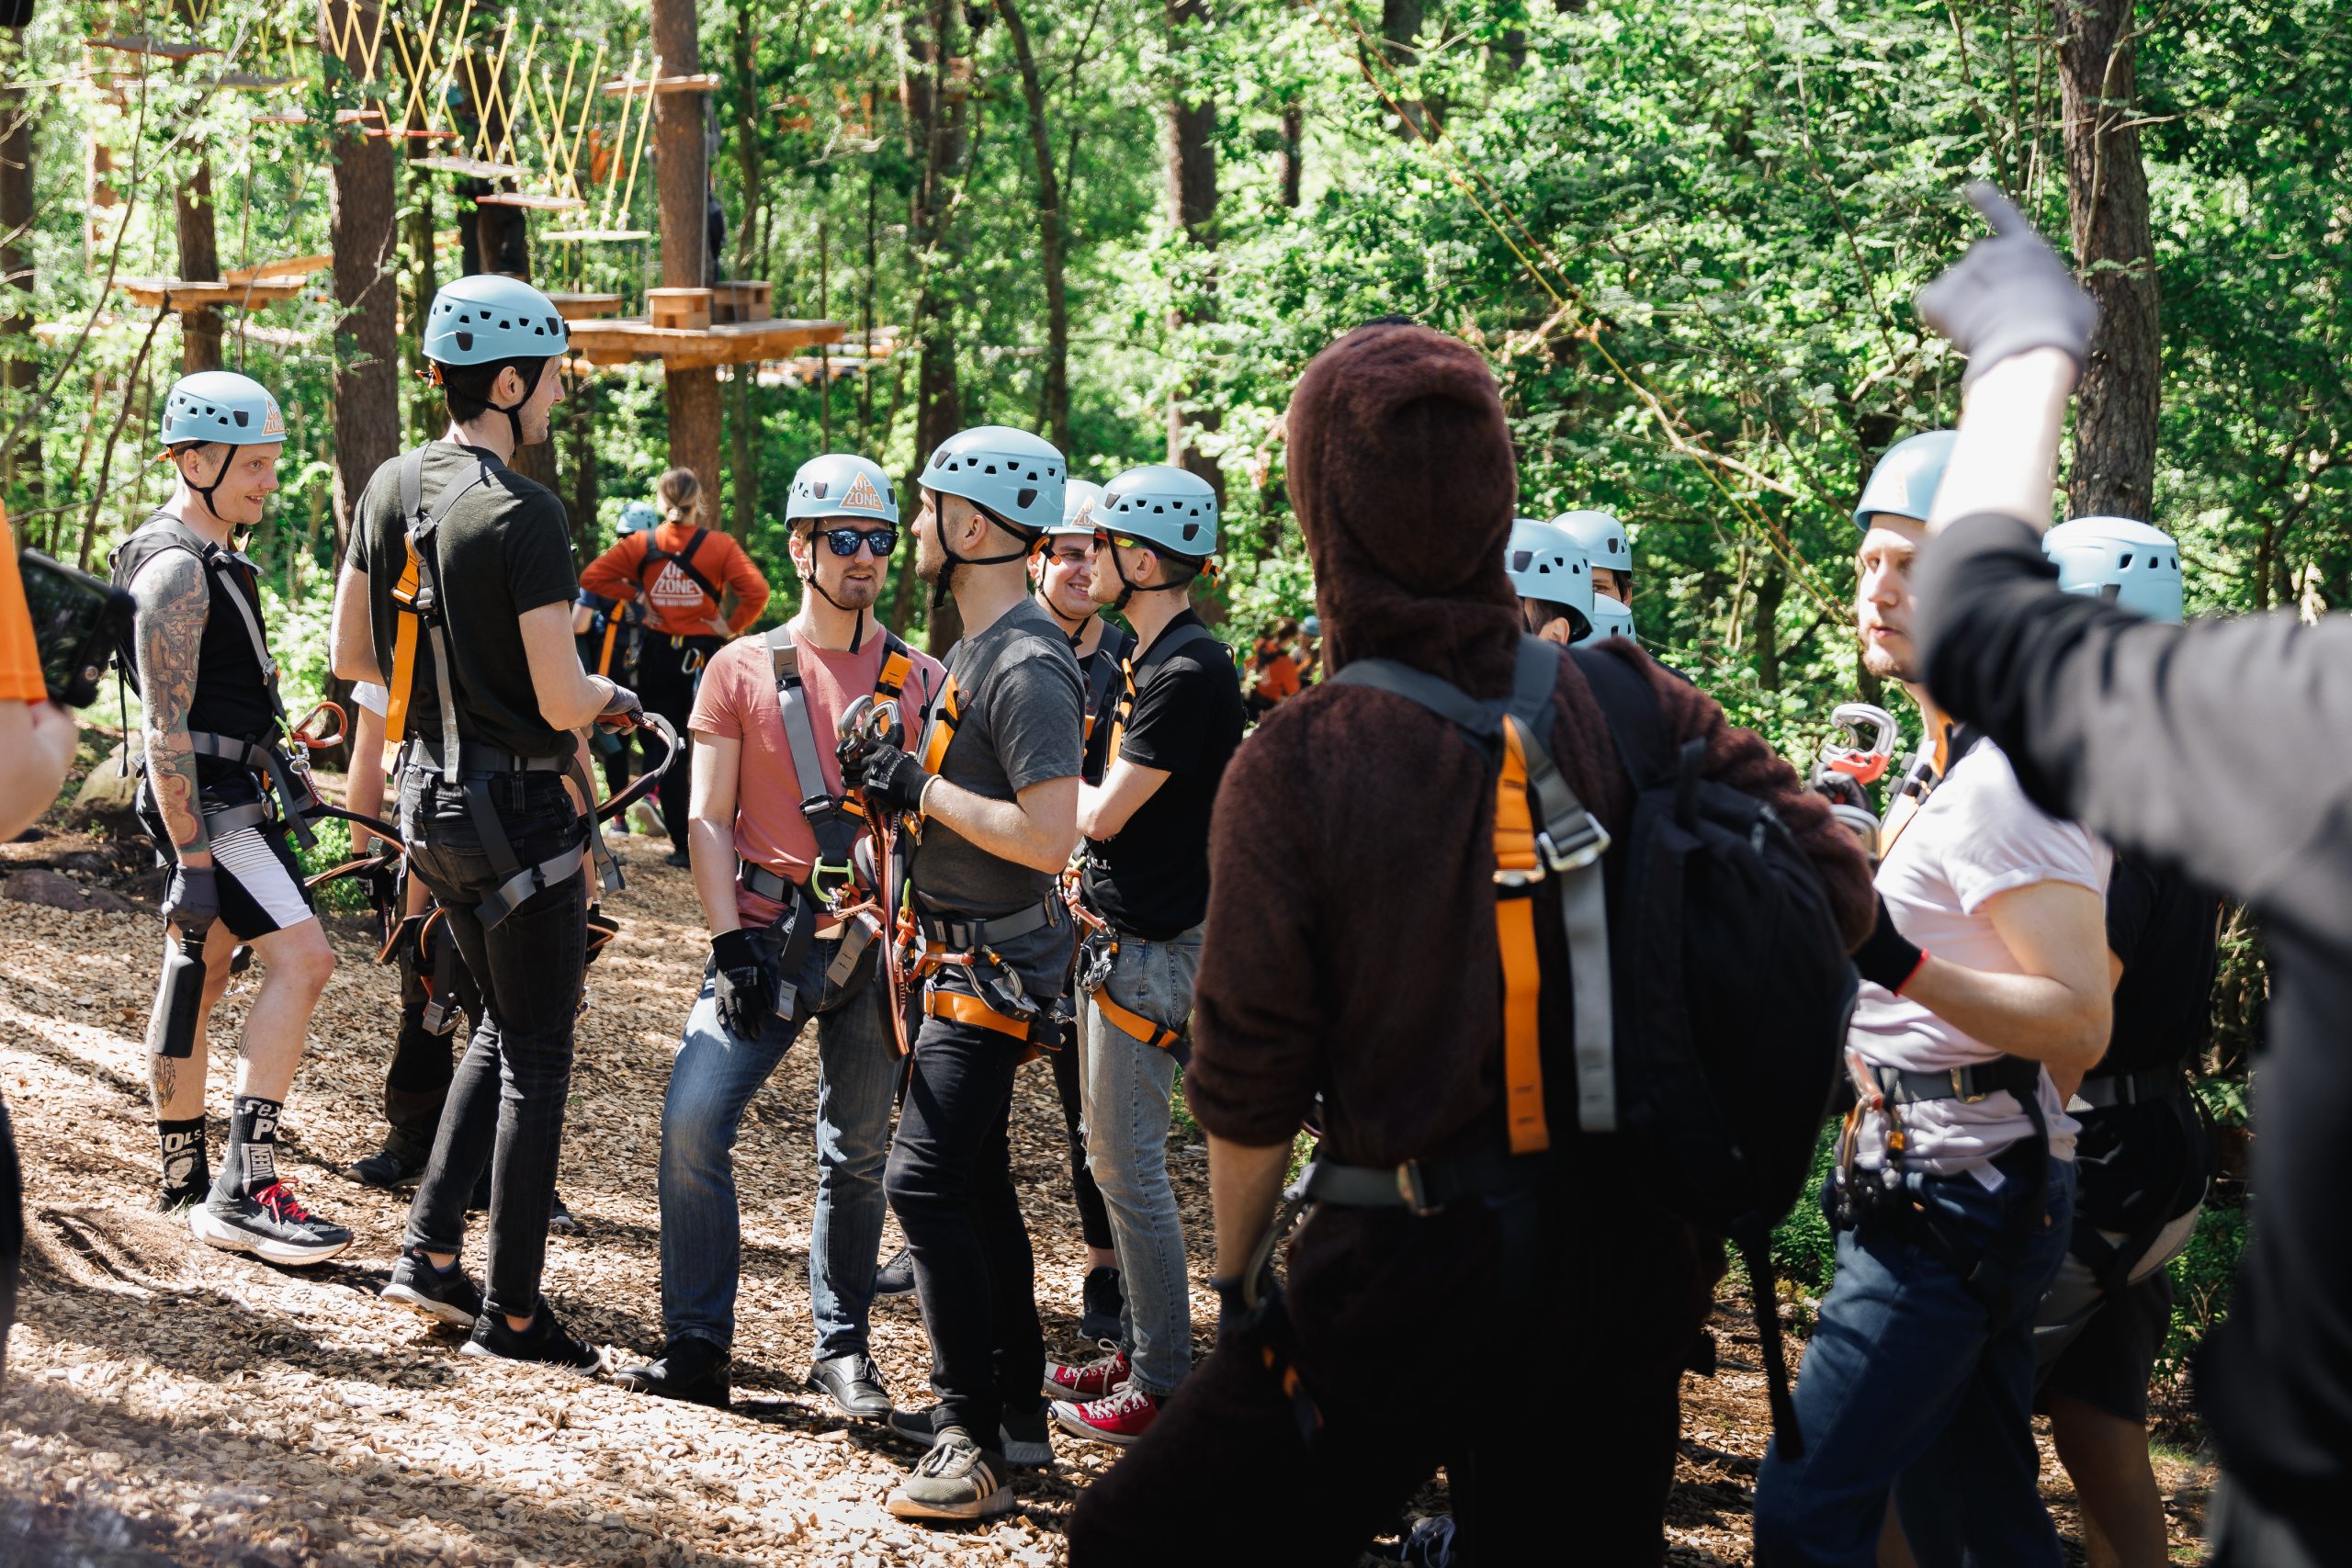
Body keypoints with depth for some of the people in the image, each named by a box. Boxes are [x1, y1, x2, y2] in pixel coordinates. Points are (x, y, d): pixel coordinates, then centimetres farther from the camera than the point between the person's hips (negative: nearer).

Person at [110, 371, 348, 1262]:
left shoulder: (208, 557, 17)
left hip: (227, 797, 10)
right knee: (301, 959, -18)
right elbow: (165, 728, -21)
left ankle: (184, 1180, 21)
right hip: (203, 803, -10)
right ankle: (245, 1190, -22)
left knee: (195, 980, 14)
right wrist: (194, 861, -24)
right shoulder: (174, 569, -16)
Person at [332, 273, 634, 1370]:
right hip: (520, 808, -8)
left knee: (503, 1025, 22)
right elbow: (562, 701, -21)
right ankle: (510, 1314, 7)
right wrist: (613, 697, 0)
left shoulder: (390, 488, 4)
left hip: (428, 795, 8)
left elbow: (352, 654, 12)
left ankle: (429, 1250, 16)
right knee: (537, 1060, 3)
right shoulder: (525, 517, -20)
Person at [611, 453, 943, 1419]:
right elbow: (710, 819, 2)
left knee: (856, 1154, 5)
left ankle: (842, 1350, 18)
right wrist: (729, 942, -8)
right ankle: (696, 1346, -6)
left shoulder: (921, 681, 7)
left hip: (873, 947, 1)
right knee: (693, 1122, -13)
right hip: (765, 934, 0)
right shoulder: (743, 669, 5)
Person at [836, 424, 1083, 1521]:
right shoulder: (977, 652, 11)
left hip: (995, 966, -11)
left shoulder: (1027, 667, -21)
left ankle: (974, 1446, -13)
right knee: (974, 1181, 17)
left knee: (926, 1181, -15)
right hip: (965, 958, 11)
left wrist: (922, 789, -22)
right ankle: (1013, 1408, 27)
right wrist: (895, 781, 8)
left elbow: (1050, 834, -29)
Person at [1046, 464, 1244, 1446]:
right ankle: (1139, 1351, 25)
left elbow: (1103, 813, -18)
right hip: (1119, 936, 10)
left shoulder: (1188, 672, -19)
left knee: (1129, 1167, -6)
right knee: (1114, 1158, 16)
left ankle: (1162, 1386, 0)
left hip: (1152, 952, -10)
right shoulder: (1151, 659, 13)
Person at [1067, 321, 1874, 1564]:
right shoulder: (1627, 706, -5)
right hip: (1626, 1262, 4)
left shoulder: (1297, 767, -15)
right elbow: (1834, 887, -5)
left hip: (1409, 1271, -4)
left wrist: (1235, 1275, 5)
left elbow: (1247, 1085, -10)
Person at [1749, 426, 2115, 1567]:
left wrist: (1894, 960, -31)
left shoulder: (2005, 779, -16)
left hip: (1954, 1204, -11)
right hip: (1955, 1199, 11)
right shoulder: (1957, 764, 16)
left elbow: (2080, 1020, -22)